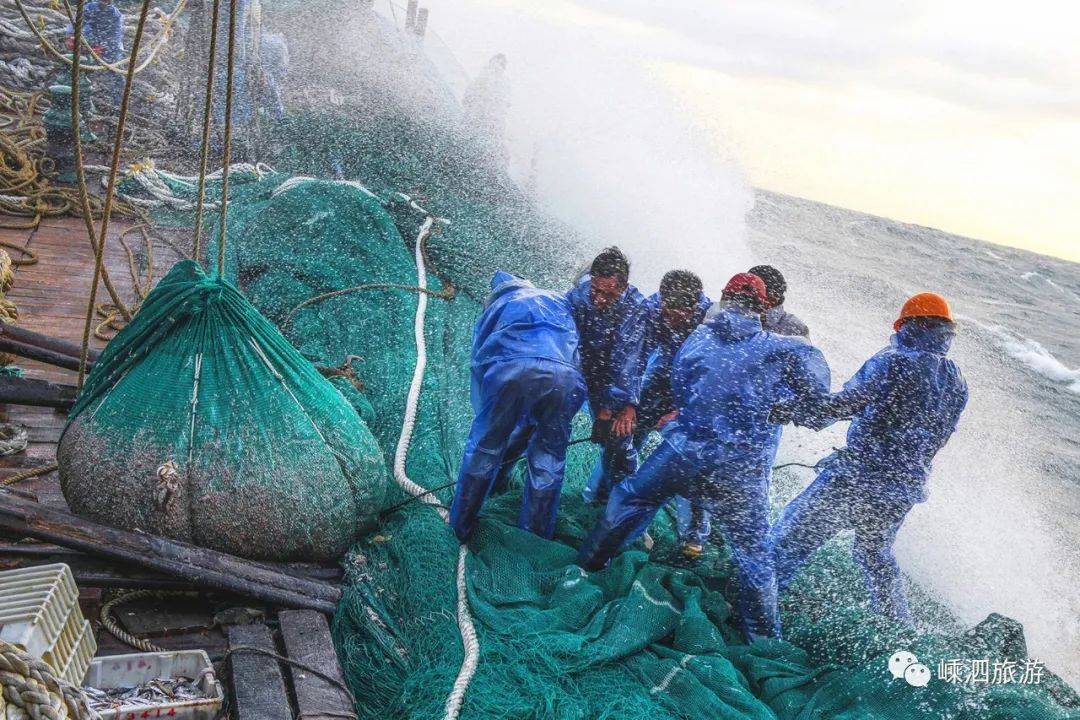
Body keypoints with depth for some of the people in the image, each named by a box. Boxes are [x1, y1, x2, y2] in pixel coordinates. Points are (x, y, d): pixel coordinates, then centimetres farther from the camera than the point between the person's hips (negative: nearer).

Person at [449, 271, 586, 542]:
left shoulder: (494, 308, 36)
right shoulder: (559, 301, 40)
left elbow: (479, 365, 33)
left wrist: (486, 415, 42)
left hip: (509, 370, -1)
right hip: (565, 375, 1)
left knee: (484, 449, 17)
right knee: (548, 459, 18)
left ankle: (461, 527, 27)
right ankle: (536, 539, 27)